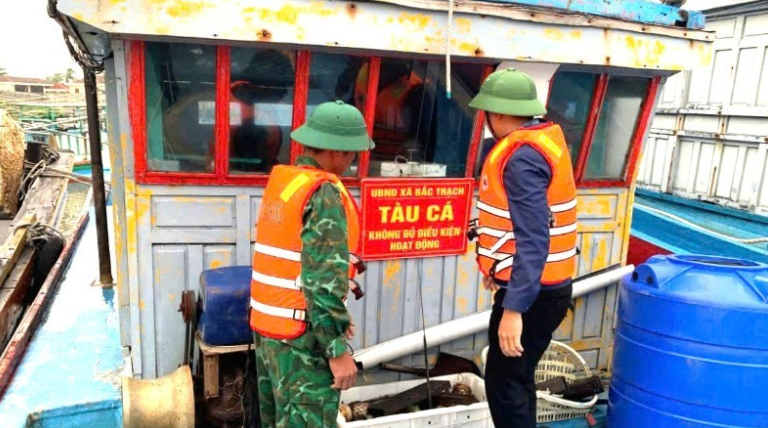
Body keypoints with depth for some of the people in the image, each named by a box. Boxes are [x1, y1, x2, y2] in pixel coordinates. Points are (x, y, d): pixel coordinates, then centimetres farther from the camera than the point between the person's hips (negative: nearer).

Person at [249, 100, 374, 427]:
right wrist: (337, 349, -17)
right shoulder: (325, 194, -17)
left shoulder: (280, 180, 9)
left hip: (266, 326, 9)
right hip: (302, 337, -8)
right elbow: (324, 280, -23)